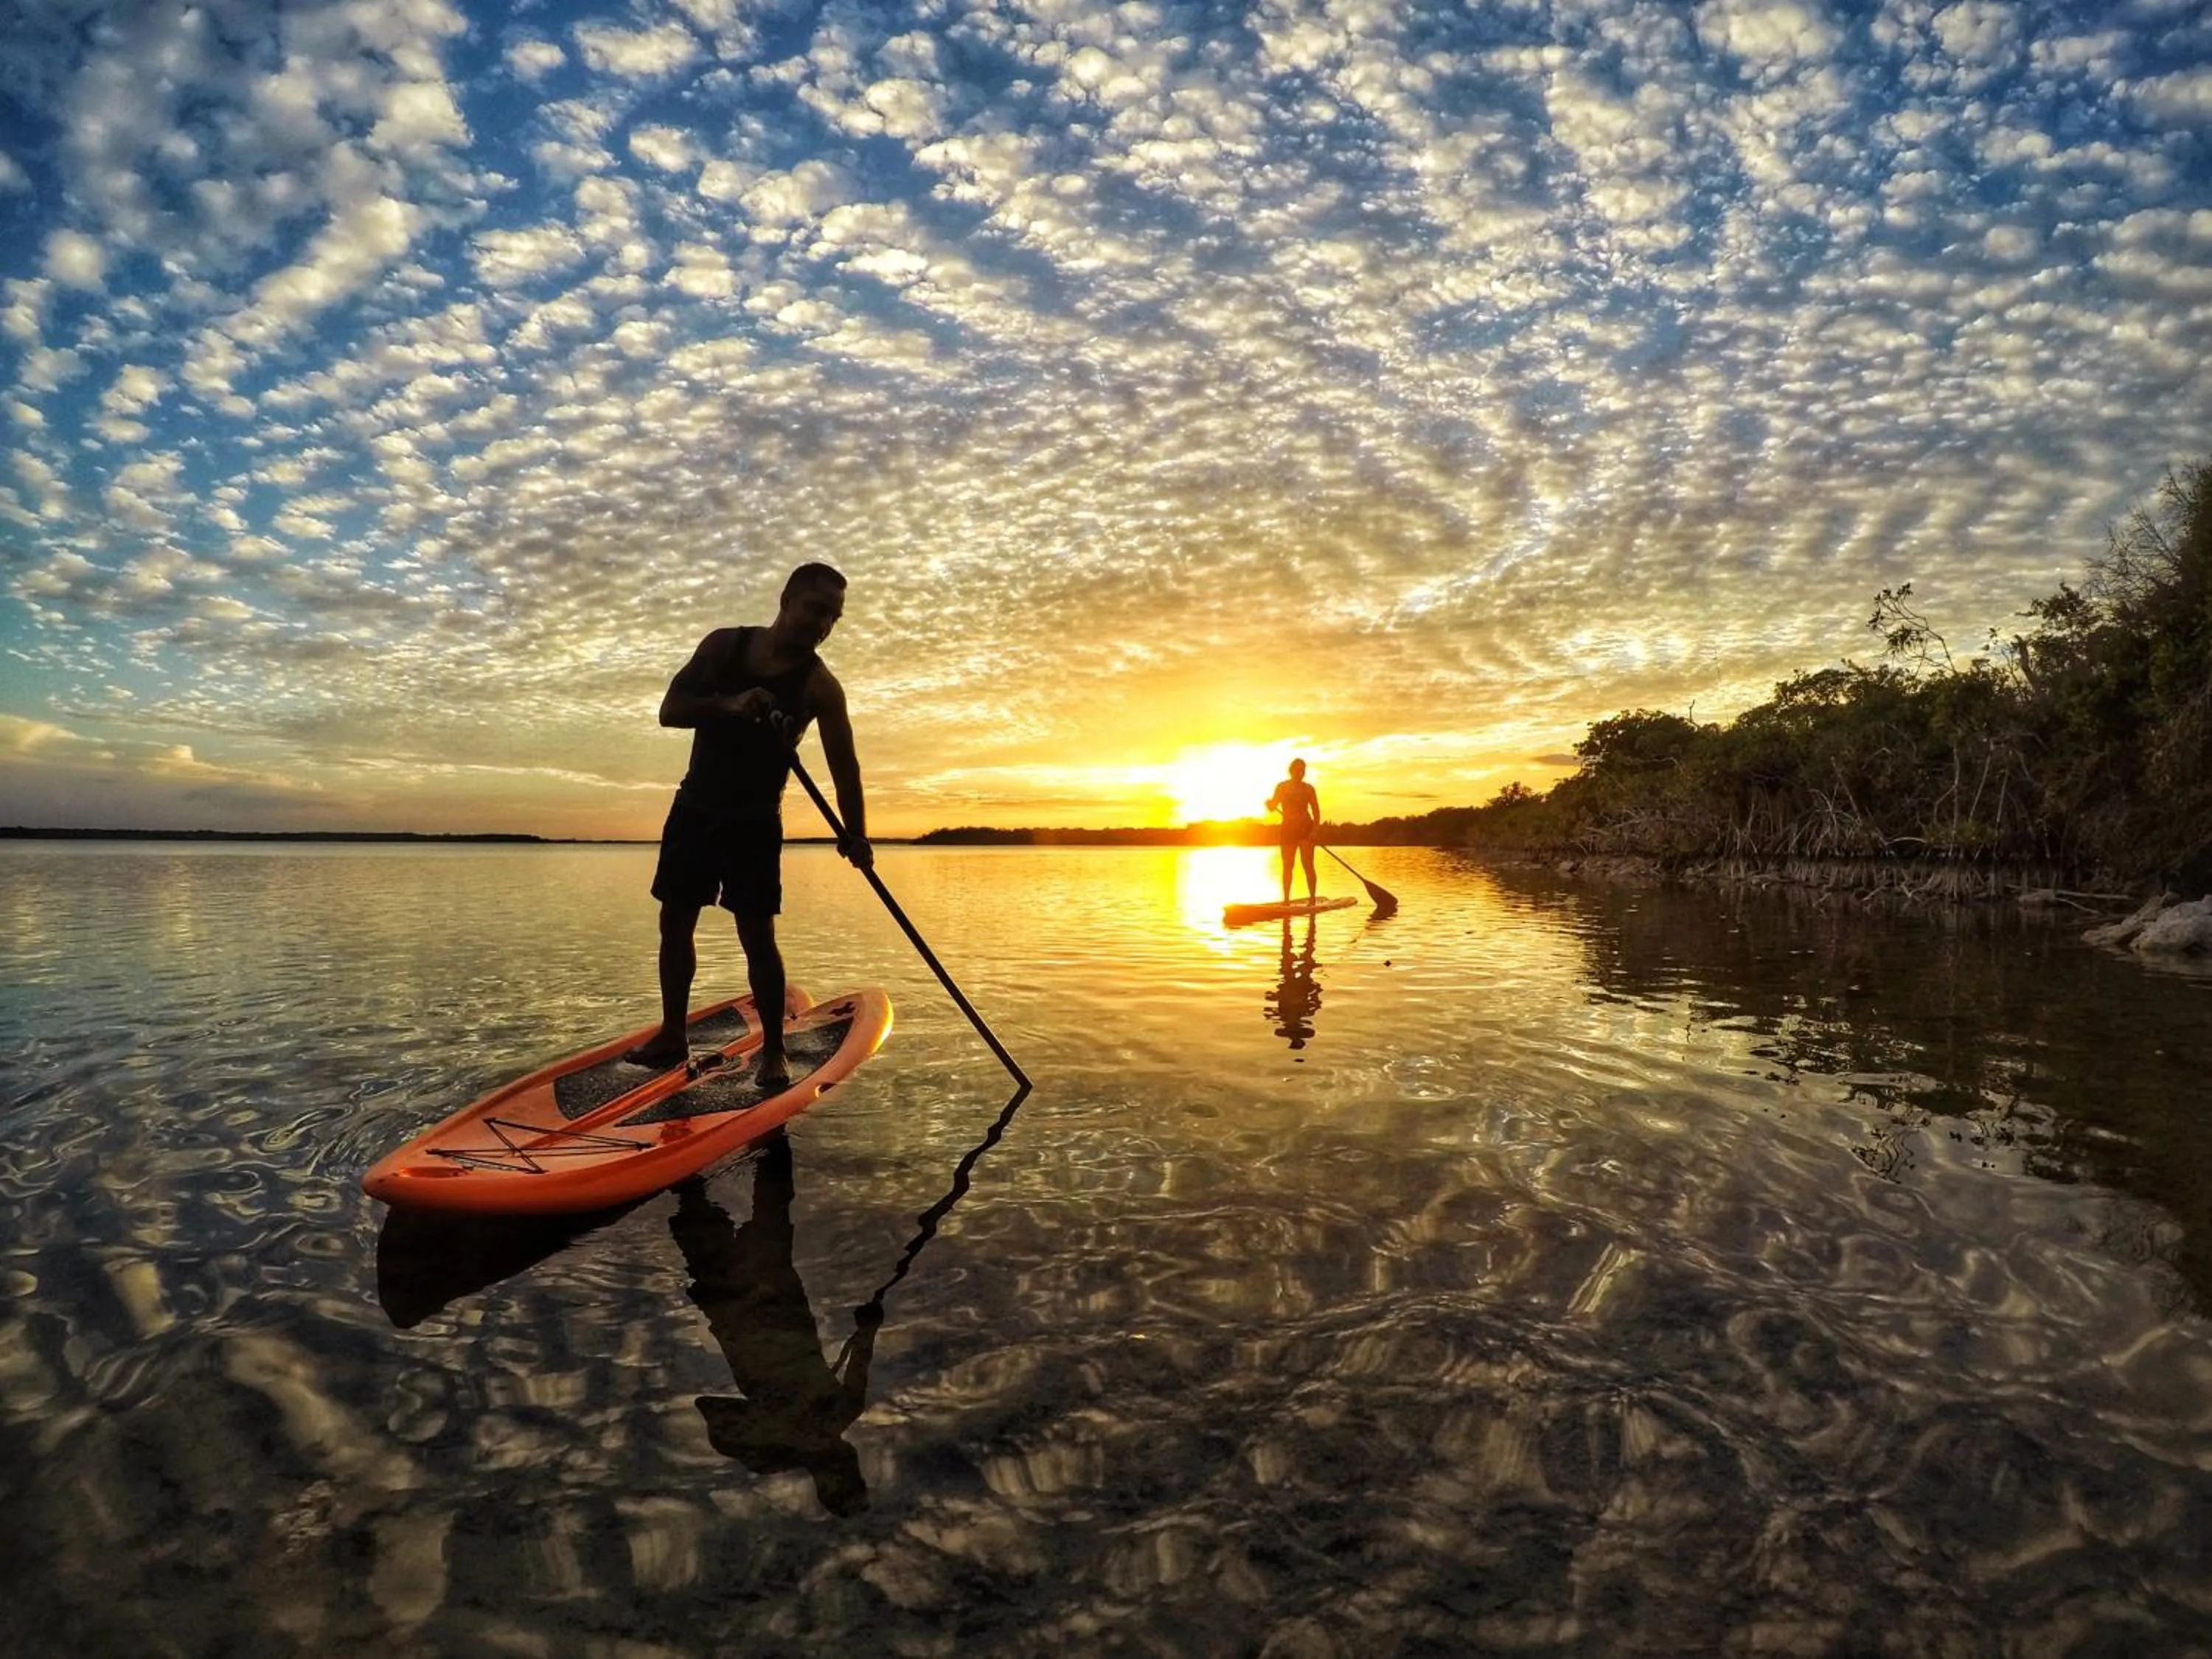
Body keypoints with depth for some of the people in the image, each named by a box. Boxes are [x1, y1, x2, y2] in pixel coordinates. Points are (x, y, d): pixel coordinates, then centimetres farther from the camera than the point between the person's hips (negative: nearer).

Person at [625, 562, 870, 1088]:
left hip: (755, 822, -4)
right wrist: (730, 706, -28)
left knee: (757, 934, -10)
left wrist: (856, 837, -31)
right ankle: (671, 1035, 22)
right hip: (695, 807, 4)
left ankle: (773, 1051, 0)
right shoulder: (725, 644, -4)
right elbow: (670, 710, -9)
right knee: (675, 923, 9)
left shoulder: (819, 685, -12)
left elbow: (843, 766, -18)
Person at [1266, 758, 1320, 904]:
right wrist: (1269, 803, -24)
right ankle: (1286, 900, 11)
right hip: (1288, 829, 1)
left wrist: (1315, 829, -9)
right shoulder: (1282, 787, 5)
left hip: (1306, 829, -1)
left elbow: (1316, 811, 4)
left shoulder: (1308, 788, 6)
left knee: (1308, 865, -7)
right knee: (1287, 866, 4)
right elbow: (1272, 807, 0)